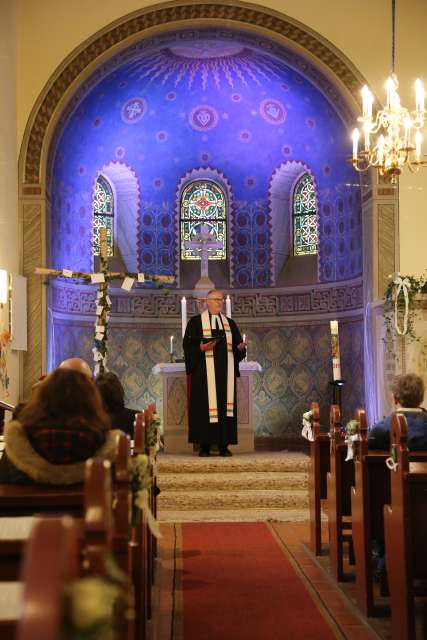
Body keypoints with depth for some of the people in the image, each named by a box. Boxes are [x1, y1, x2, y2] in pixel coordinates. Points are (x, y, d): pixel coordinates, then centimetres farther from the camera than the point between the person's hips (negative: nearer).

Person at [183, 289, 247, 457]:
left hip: (225, 373, 4)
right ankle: (204, 446, -2)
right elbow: (189, 345, -2)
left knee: (225, 404, 0)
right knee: (205, 405, -6)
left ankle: (223, 445, 3)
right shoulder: (196, 322, 5)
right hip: (205, 373, -4)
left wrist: (240, 347, -8)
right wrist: (201, 348, -20)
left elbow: (237, 345, 14)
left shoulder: (230, 323, 17)